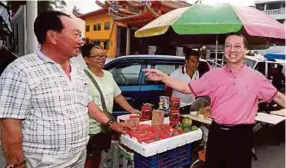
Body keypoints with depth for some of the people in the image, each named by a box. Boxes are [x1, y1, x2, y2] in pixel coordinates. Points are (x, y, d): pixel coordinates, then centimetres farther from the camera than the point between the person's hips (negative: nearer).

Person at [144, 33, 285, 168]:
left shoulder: (256, 77, -1)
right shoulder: (213, 75, -1)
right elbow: (186, 88, -3)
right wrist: (162, 77, -14)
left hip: (241, 134, -1)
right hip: (217, 132, 2)